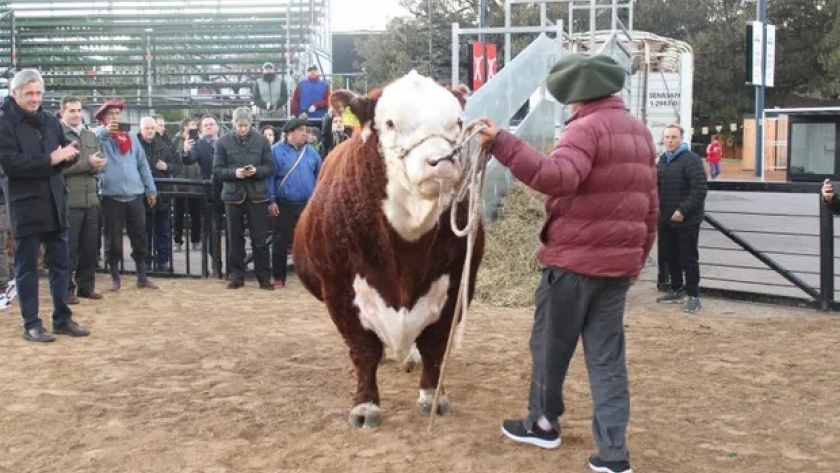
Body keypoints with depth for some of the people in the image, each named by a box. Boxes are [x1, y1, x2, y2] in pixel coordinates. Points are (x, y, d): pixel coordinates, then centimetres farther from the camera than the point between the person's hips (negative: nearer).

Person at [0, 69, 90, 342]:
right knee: (26, 266, 3)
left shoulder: (50, 121, 12)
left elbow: (67, 151, 15)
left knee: (61, 262, 10)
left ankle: (62, 318, 21)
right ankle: (31, 325, 11)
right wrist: (50, 159, -21)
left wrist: (69, 154, -10)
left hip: (55, 201, 6)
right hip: (25, 204, -6)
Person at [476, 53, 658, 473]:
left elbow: (558, 177, -32)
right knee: (607, 355, 9)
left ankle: (543, 423, 30)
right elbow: (650, 204, 17)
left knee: (550, 345, 12)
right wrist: (638, 257, 24)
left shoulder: (586, 127, -13)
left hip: (573, 260, -7)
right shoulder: (639, 131, 14)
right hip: (619, 263, 8)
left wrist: (502, 143, -35)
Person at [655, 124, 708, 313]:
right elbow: (657, 187, 22)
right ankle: (677, 290, 28)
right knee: (671, 257, 15)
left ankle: (693, 295, 6)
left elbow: (700, 189, -20)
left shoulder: (691, 159, -13)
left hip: (687, 220, -7)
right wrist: (657, 208, 8)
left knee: (688, 259, -2)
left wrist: (683, 210, -24)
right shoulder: (663, 160, 13)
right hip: (666, 219, 8)